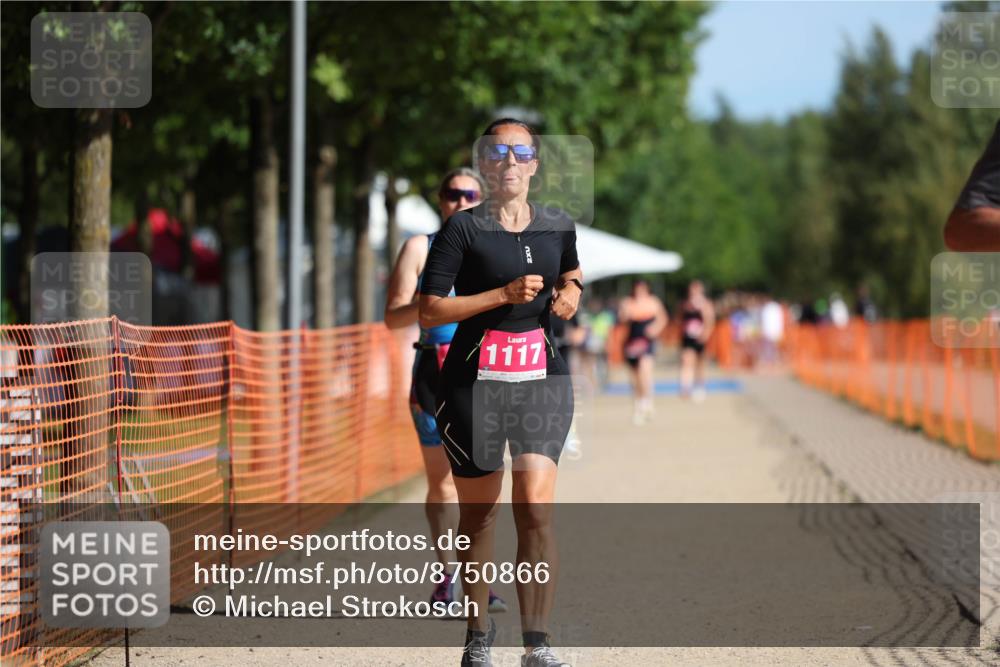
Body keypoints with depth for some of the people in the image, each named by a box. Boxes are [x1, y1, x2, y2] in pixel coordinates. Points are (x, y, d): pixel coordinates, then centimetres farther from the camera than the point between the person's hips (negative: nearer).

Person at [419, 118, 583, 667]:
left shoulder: (559, 227, 10)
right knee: (477, 515, 5)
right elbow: (429, 311, -9)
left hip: (543, 380, 2)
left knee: (536, 508, -12)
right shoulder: (463, 229, -3)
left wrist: (570, 292, 7)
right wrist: (504, 295, -15)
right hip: (474, 383, -2)